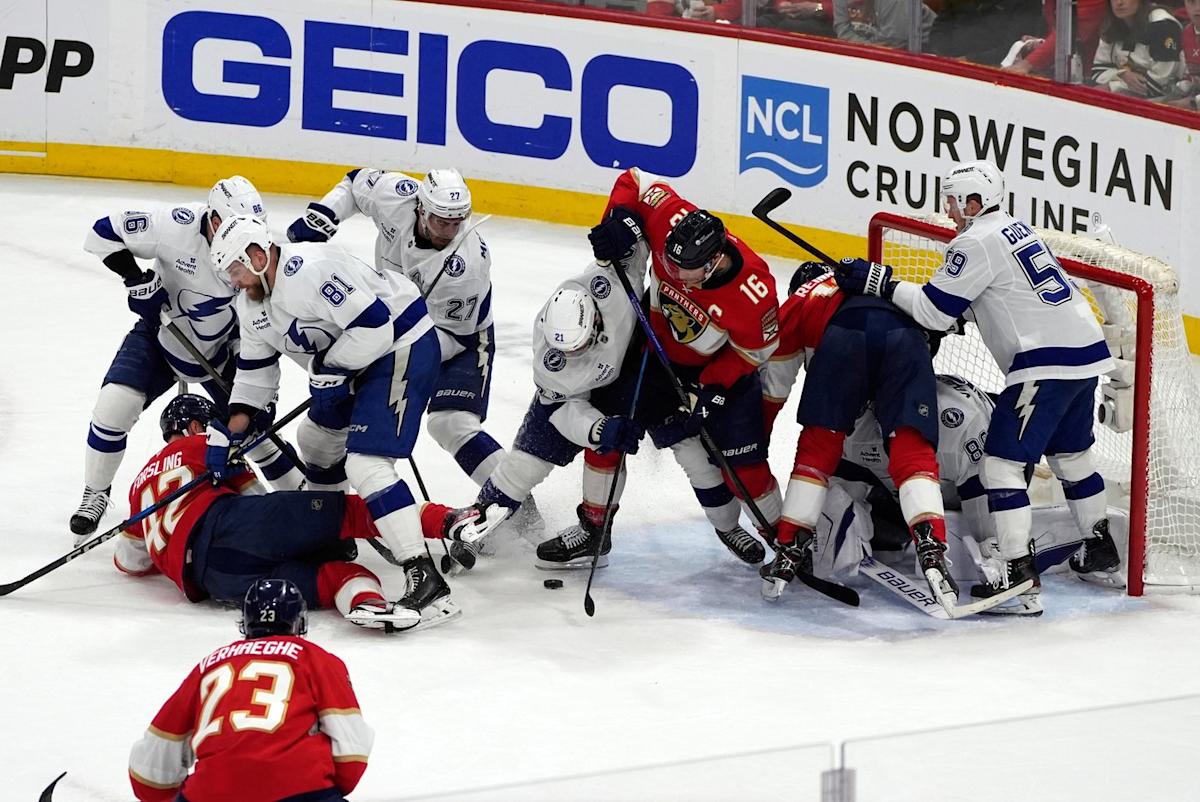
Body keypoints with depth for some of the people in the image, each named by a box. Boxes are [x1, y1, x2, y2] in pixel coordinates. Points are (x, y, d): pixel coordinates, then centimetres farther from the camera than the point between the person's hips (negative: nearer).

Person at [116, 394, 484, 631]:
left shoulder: (141, 484, 38)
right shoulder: (199, 447, 23)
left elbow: (129, 560, 40)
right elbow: (253, 500, 23)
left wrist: (172, 558, 55)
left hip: (211, 579, 5)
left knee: (334, 573, -8)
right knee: (346, 510, -11)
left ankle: (365, 601, -44)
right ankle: (444, 520, -31)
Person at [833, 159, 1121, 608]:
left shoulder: (976, 242, -10)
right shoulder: (1013, 229, 20)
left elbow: (935, 310, -11)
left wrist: (878, 282, -5)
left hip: (1046, 363, -10)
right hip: (1086, 350, 10)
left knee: (1002, 461, -7)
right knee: (1070, 454, 25)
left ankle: (1018, 572, -12)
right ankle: (1099, 547, 36)